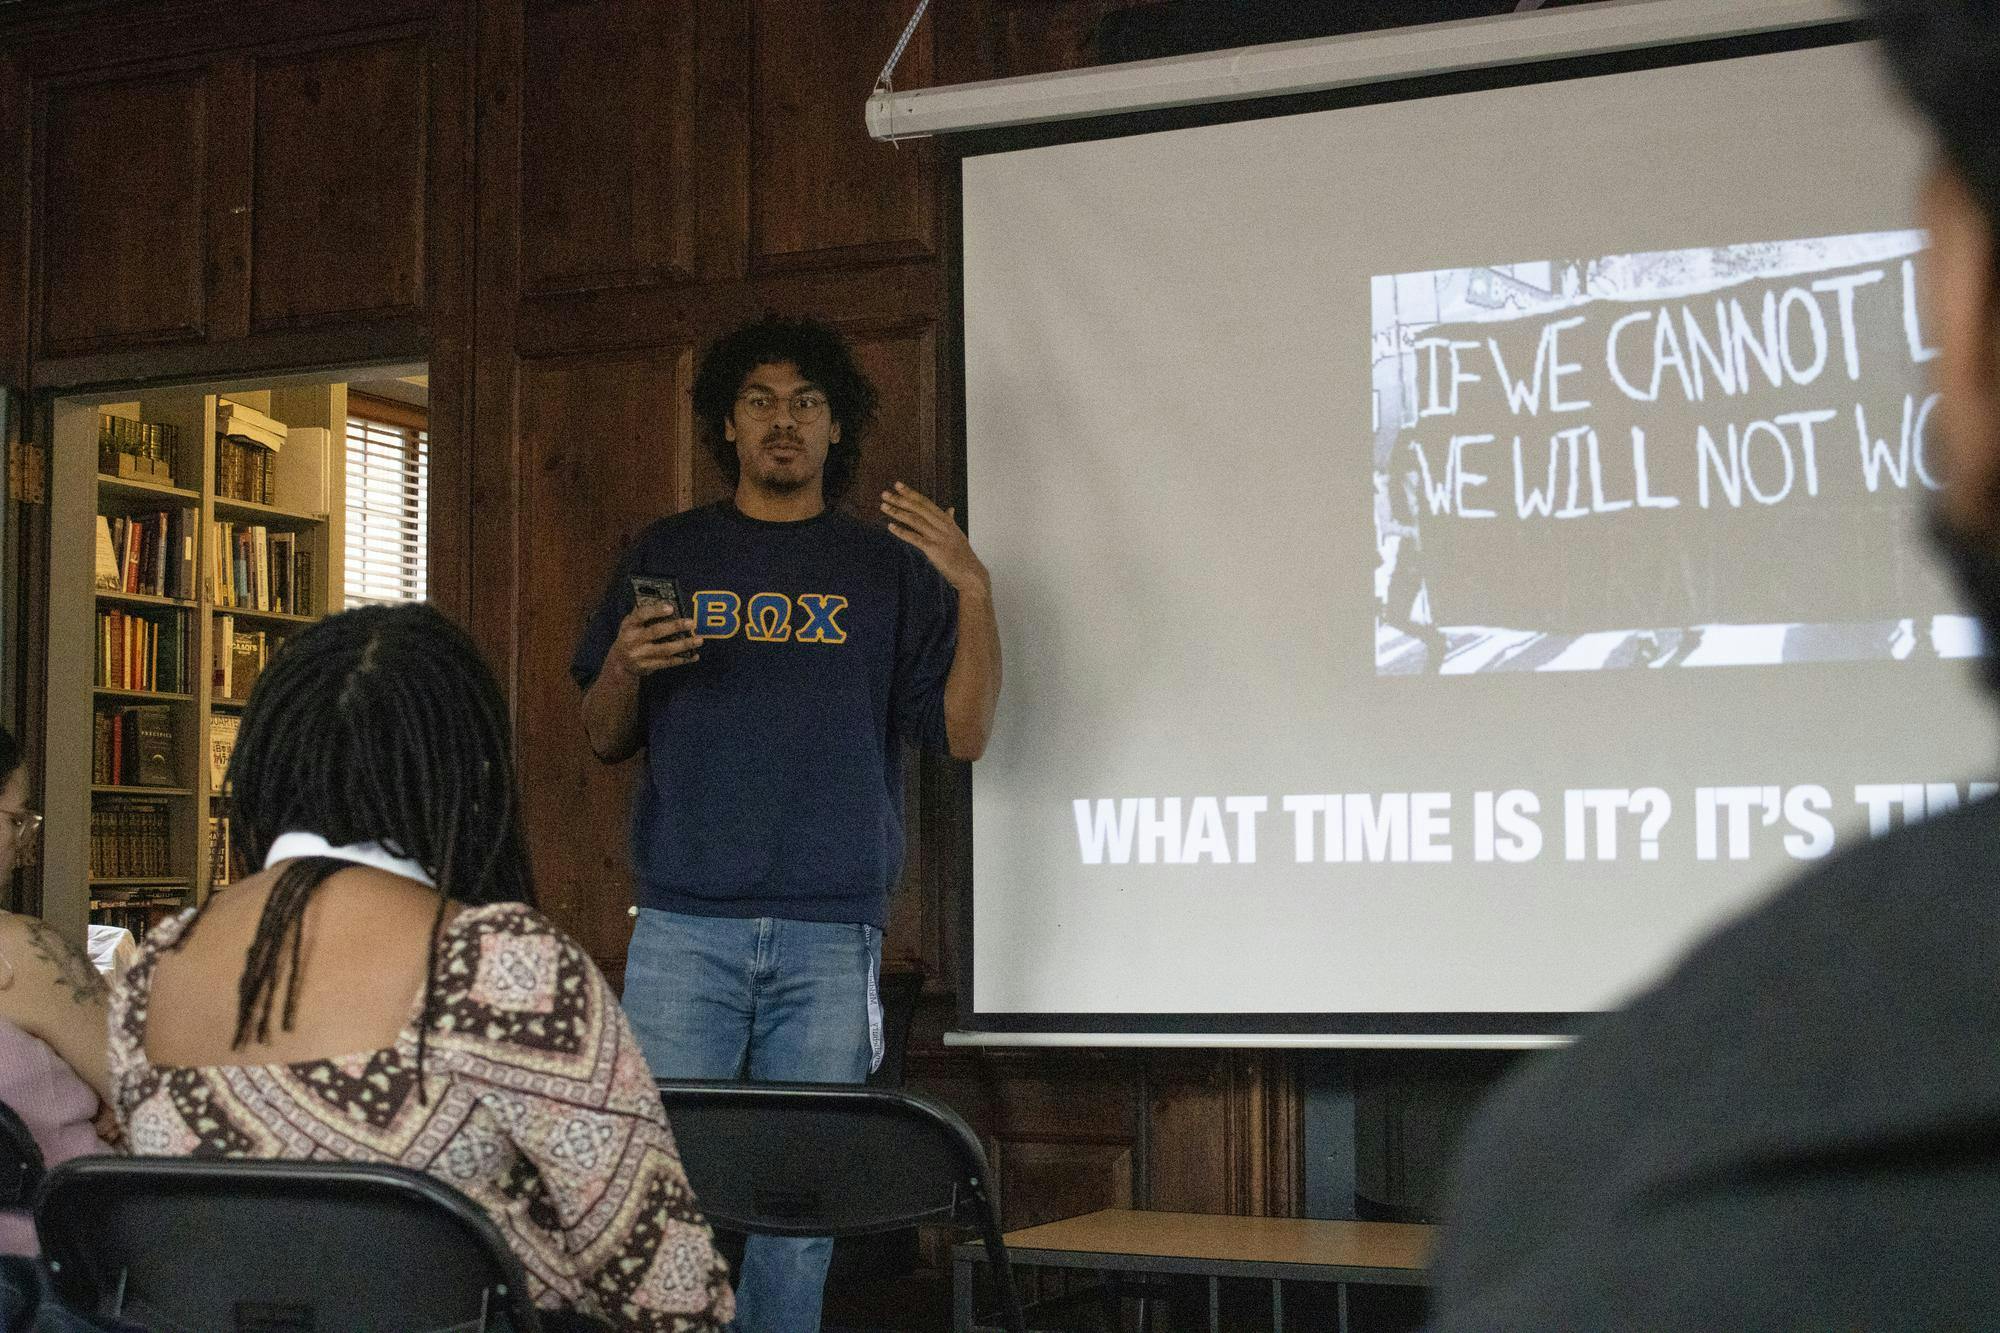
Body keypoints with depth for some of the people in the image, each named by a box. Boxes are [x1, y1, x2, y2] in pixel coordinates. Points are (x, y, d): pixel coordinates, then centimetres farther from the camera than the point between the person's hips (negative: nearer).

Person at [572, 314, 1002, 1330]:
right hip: (683, 925, 0)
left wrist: (975, 592, -8)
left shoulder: (889, 567, 12)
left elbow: (963, 735, 4)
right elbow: (605, 741, 15)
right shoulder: (666, 555, 15)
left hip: (831, 935, 0)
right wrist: (624, 664, -7)